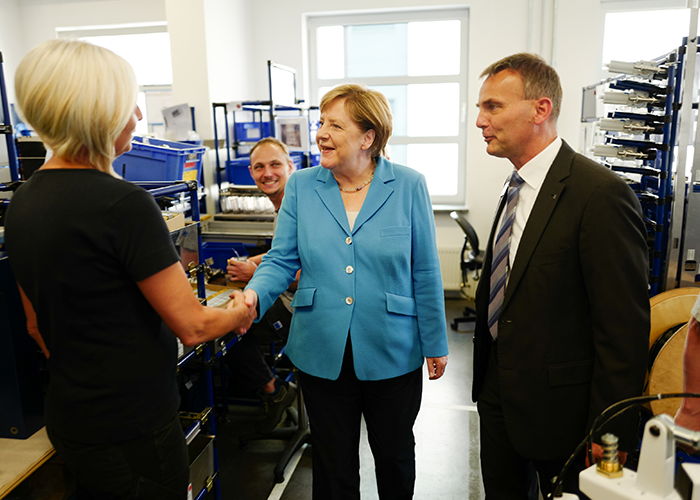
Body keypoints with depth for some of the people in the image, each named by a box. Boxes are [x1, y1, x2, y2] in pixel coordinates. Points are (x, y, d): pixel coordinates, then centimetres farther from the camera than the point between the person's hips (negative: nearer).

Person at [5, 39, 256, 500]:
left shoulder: (22, 202, 3)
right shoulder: (123, 204, -24)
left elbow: (38, 325, 13)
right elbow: (192, 326, -20)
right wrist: (241, 313, 0)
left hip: (69, 422, 8)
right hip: (131, 430, -8)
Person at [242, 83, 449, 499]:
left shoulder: (409, 186, -7)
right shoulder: (301, 186, -2)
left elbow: (425, 272, -3)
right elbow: (282, 259, -1)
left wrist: (436, 343, 0)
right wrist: (254, 296, -22)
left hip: (392, 354, -1)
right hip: (322, 355, 1)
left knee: (395, 454, 21)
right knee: (333, 464, 18)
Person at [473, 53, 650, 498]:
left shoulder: (601, 194, -22)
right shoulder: (517, 188, 5)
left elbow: (623, 328, -21)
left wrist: (610, 433, -16)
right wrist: (488, 377, 14)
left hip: (558, 405, -7)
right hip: (498, 393, 8)